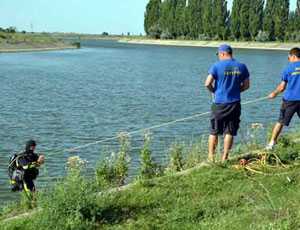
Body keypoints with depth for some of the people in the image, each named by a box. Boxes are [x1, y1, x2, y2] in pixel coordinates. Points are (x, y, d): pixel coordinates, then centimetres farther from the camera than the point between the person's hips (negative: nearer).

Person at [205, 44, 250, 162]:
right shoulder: (242, 67, 4)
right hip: (235, 104, 3)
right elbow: (246, 85, 7)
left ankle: (211, 157, 13)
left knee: (214, 132, 9)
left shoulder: (217, 66, -8)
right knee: (229, 132, 7)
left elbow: (208, 83, -13)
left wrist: (214, 91, 5)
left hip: (219, 103, -2)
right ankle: (224, 158, 9)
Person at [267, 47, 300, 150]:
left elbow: (282, 88, 1)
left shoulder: (288, 68, -3)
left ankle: (272, 142, 11)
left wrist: (274, 93, 17)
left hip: (290, 99, -1)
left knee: (281, 122, 8)